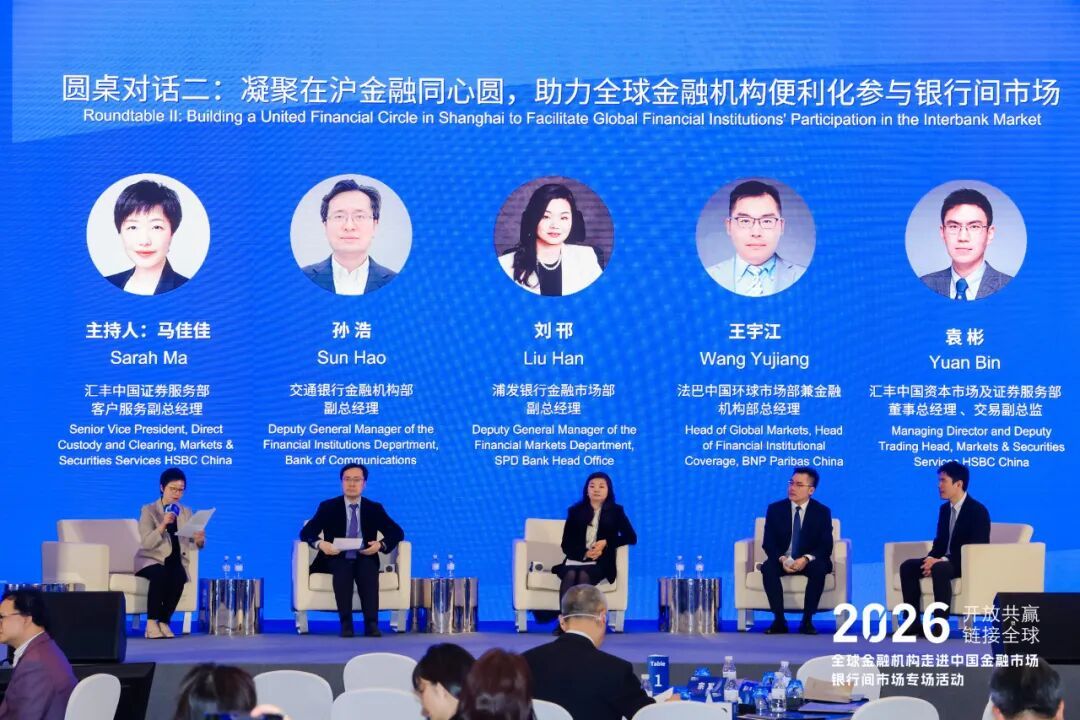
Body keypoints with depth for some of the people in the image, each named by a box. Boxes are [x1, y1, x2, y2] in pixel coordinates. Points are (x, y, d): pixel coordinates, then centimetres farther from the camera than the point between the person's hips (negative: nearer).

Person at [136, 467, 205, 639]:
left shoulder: (186, 512, 12)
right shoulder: (149, 510, 0)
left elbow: (194, 545, 7)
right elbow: (147, 543, -14)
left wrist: (199, 540, -17)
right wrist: (163, 525, -28)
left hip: (175, 561, 3)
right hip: (150, 560, -3)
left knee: (179, 576, -32)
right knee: (160, 574, -37)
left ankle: (164, 622, -23)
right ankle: (151, 623, -30)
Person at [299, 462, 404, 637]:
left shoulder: (375, 509, 11)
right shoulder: (328, 507, 7)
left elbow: (397, 533, 5)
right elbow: (306, 532, -1)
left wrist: (381, 544, -17)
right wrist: (320, 544, -23)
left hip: (364, 559, 1)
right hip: (338, 560, -1)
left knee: (368, 568, -35)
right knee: (342, 569, -36)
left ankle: (371, 623, -44)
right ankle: (346, 623, -43)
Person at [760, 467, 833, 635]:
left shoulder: (822, 512, -2)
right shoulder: (775, 509, 0)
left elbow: (826, 546, -9)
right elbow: (768, 543, -4)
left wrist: (806, 559, -28)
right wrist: (782, 559, -25)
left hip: (809, 562, -1)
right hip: (782, 561, 1)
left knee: (820, 568, -34)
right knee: (768, 567, -32)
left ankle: (807, 620, -27)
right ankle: (779, 620, -28)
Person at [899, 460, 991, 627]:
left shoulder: (978, 510, -13)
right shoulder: (944, 509, 13)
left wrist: (942, 561, -26)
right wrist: (931, 558, -9)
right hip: (945, 561, 8)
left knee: (939, 570, -37)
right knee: (907, 566, -10)